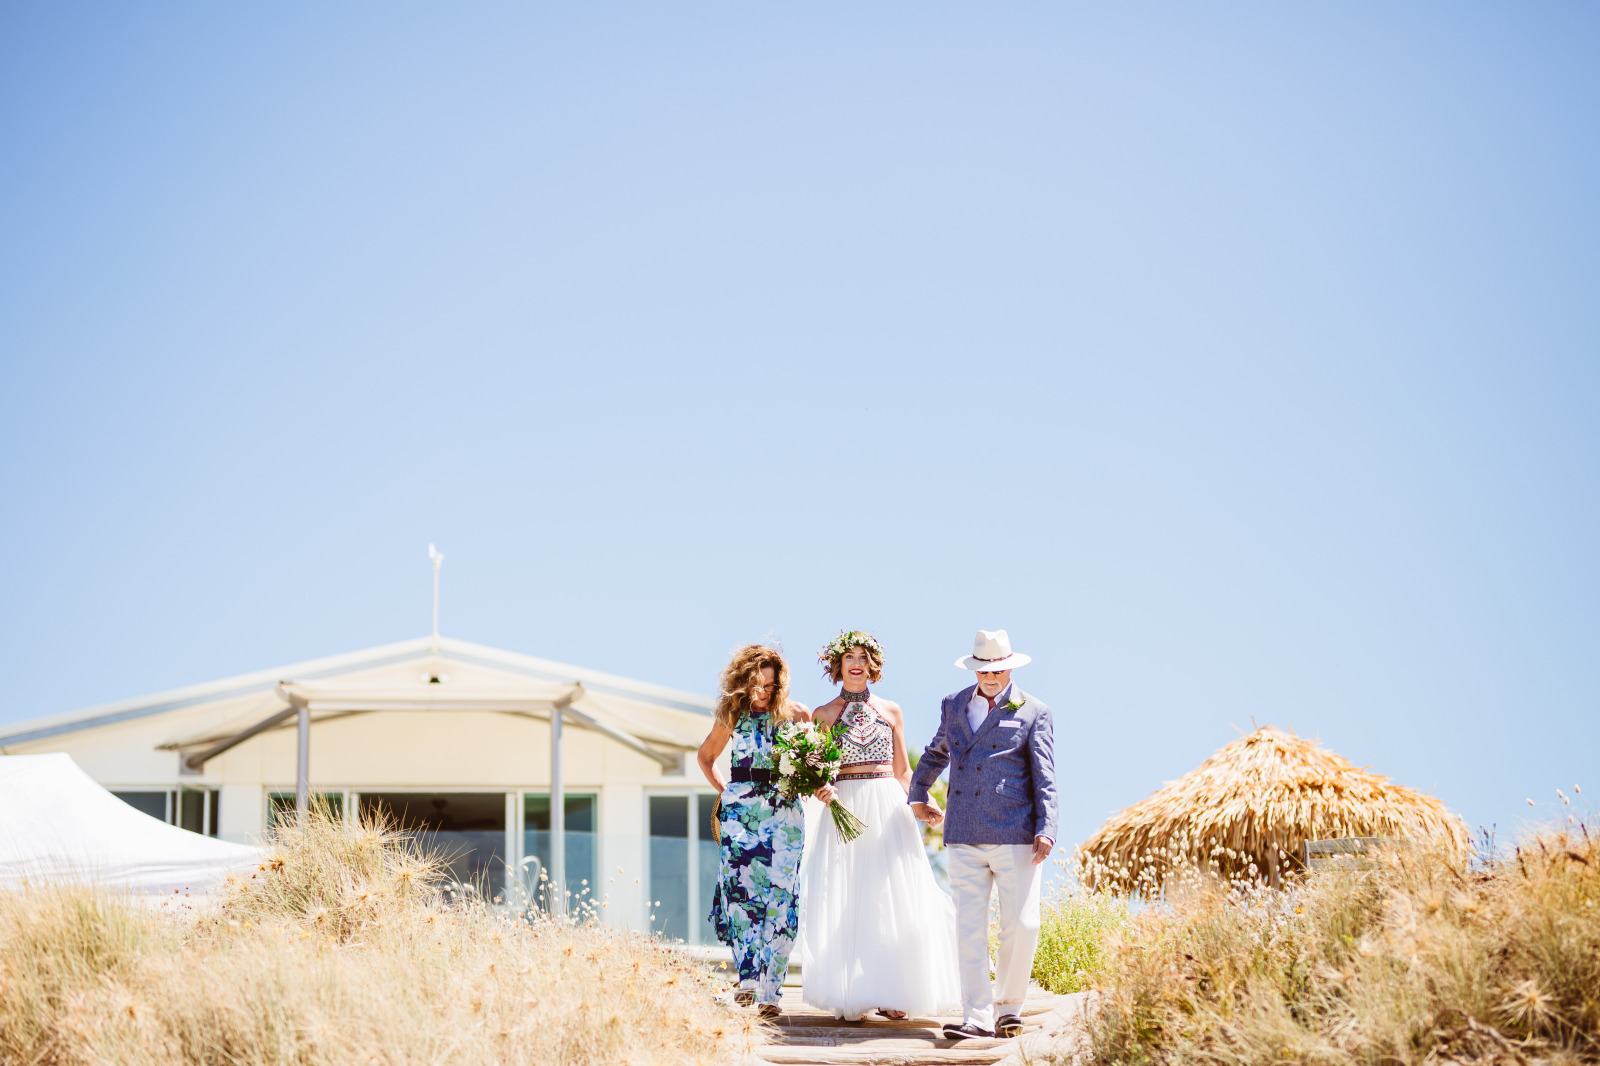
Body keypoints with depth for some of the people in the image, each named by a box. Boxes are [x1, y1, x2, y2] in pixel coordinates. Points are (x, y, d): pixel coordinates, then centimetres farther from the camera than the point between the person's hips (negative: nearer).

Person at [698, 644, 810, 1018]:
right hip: (741, 808, 1)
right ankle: (748, 977, -13)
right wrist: (722, 791, 12)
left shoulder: (796, 714, 5)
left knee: (780, 896, -6)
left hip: (784, 809, -1)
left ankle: (770, 991, -3)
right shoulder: (732, 714, 9)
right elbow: (706, 756, 25)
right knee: (739, 888, -14)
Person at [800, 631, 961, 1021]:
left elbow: (903, 771, 15)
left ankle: (890, 994, 0)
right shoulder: (824, 714, 7)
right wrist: (821, 789, -15)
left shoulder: (891, 711, 12)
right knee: (843, 902, -7)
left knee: (893, 898, -4)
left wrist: (919, 805, 3)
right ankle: (850, 996, -4)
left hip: (888, 806, 1)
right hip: (845, 807, -1)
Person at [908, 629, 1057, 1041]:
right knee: (970, 928, -1)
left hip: (1014, 835, -3)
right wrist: (918, 795, 38)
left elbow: (1044, 778, 0)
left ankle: (1009, 1005, 14)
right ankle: (977, 1017, 1)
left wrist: (1045, 828, -10)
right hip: (964, 837, 3)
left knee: (1022, 925, -5)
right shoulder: (953, 706, 15)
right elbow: (935, 754, 33)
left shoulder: (1033, 713, 4)